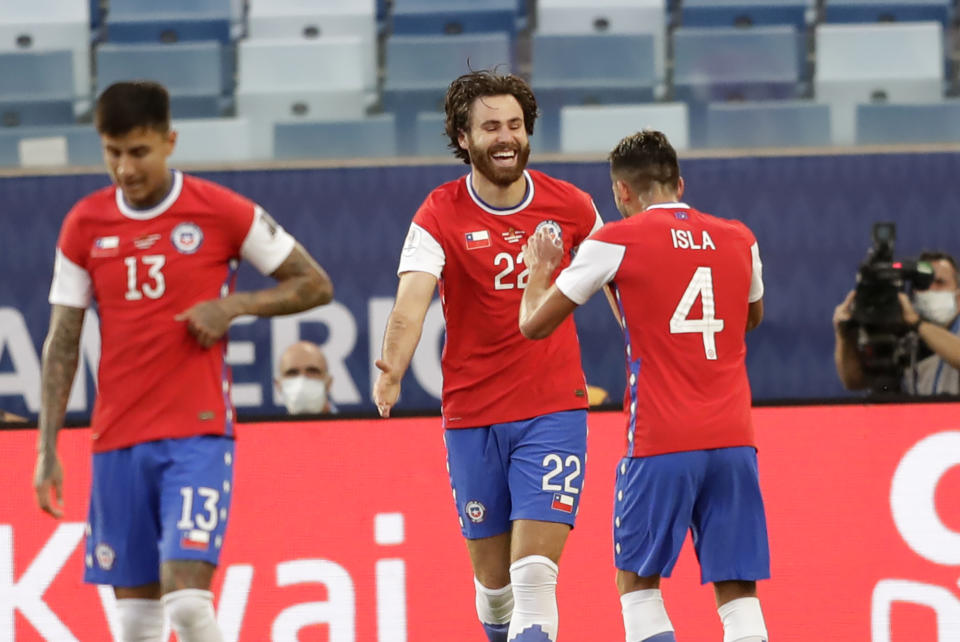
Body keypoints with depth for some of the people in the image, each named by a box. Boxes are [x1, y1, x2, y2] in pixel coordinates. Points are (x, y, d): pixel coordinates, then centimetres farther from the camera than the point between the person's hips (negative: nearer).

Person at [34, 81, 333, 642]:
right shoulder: (85, 225, 6)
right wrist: (47, 449, 5)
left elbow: (315, 285, 5)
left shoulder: (221, 211, -3)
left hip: (198, 433, -4)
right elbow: (62, 343, 10)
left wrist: (233, 306, -11)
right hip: (117, 442, 4)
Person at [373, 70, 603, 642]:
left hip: (554, 409, -1)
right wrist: (393, 371, -39)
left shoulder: (571, 206, 0)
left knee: (534, 573, -14)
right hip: (472, 417, 1)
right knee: (493, 577, 10)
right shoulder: (439, 218, -6)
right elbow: (411, 303, -21)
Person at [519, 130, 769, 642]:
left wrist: (539, 268, 25)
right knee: (736, 589, 4)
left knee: (636, 580, 10)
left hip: (660, 444, -3)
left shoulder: (617, 242, -2)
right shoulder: (738, 239, 10)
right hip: (733, 441, 3)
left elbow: (535, 324, 6)